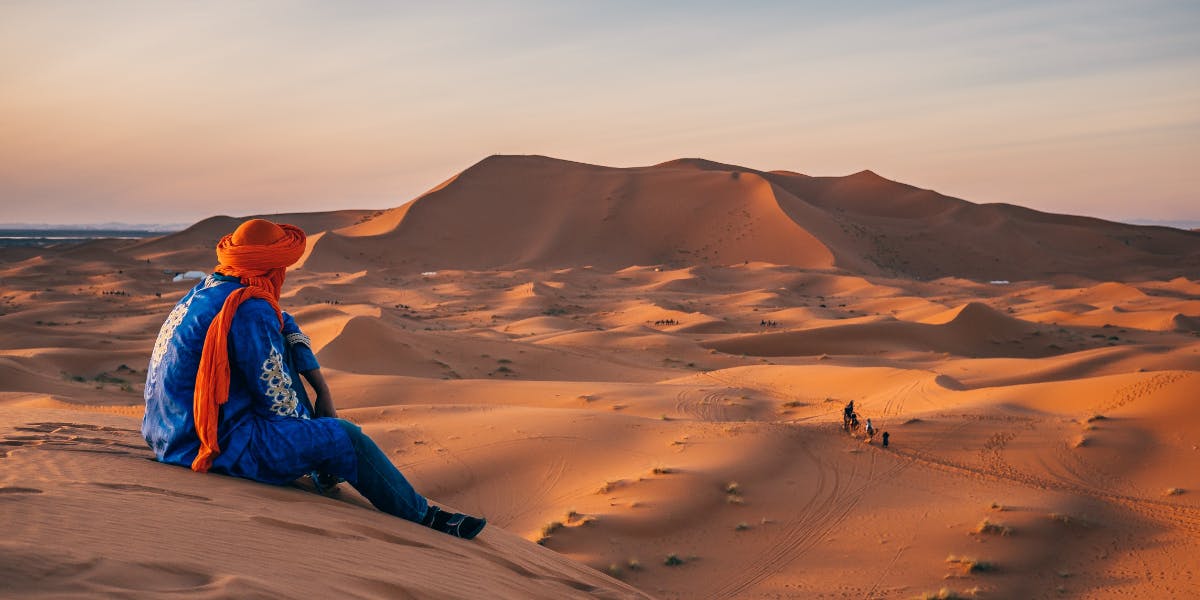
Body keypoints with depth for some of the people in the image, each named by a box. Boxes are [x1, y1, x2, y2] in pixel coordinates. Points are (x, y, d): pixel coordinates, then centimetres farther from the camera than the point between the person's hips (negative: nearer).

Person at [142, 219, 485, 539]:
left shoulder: (209, 289, 8)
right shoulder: (251, 310, -21)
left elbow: (284, 326, 19)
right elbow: (277, 400, -18)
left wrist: (322, 389, 13)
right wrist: (307, 423, 3)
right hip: (219, 443, -10)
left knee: (281, 344, 18)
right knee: (345, 438, -6)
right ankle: (422, 516, 10)